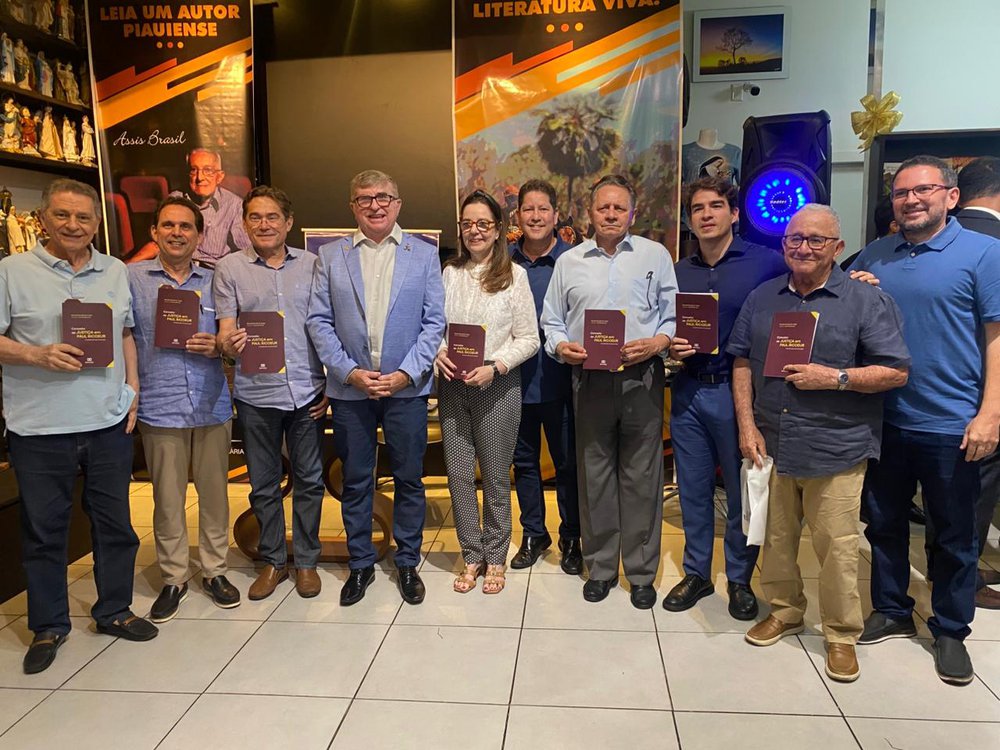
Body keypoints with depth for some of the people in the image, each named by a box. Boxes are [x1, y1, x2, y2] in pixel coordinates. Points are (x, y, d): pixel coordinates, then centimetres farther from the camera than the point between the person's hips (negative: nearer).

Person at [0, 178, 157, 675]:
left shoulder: (115, 272, 9)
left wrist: (132, 388, 6)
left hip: (109, 421, 3)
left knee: (114, 522, 12)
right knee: (43, 529, 9)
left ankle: (114, 611, 29)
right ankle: (48, 626, 27)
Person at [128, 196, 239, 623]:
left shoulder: (213, 282, 10)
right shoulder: (133, 278, 2)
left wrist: (218, 347, -8)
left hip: (212, 406, 2)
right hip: (159, 407, -2)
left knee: (214, 492, 9)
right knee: (167, 497, 7)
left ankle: (214, 570, 25)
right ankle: (173, 578, 23)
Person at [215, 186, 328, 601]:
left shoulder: (312, 264, 6)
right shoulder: (229, 267, 4)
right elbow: (226, 330, -1)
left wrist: (333, 383, 1)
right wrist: (228, 344, -26)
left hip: (307, 391, 0)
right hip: (255, 393, 0)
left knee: (309, 479, 8)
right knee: (263, 484, 11)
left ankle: (306, 560, 25)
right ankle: (273, 561, 28)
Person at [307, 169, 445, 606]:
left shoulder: (424, 255, 5)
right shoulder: (330, 256, 6)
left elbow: (434, 322, 0)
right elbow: (319, 322, 1)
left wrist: (406, 373, -11)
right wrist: (350, 372, -10)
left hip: (407, 387, 0)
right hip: (350, 388, 1)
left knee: (409, 479, 9)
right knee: (355, 480, 10)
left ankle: (407, 563, 26)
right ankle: (360, 564, 27)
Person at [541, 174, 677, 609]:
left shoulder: (655, 255, 7)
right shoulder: (569, 262, 11)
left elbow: (674, 316, 6)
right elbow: (552, 321, 13)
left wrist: (657, 342, -12)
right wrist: (561, 346, -6)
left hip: (641, 379, -1)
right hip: (589, 379, 2)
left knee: (641, 477, 4)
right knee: (594, 476, 8)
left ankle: (641, 573, 19)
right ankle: (600, 568, 24)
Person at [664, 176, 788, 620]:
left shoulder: (765, 262, -4)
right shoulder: (678, 273, 10)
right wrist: (671, 348, -6)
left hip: (738, 391, -4)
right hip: (689, 391, 4)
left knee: (741, 490, 9)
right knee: (693, 489, 12)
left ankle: (740, 580, 28)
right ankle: (696, 573, 29)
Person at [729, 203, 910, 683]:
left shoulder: (867, 301, -2)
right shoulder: (762, 298, 10)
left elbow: (896, 372, -3)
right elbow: (741, 363, 10)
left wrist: (834, 377, -16)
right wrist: (746, 425, 2)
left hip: (835, 450, -3)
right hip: (770, 446, 4)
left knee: (836, 547, 3)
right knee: (775, 539, 15)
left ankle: (841, 635, 22)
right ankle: (784, 611, 35)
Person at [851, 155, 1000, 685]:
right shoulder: (873, 256, 8)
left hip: (951, 426, -4)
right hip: (883, 420, 4)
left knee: (952, 538, 11)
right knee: (884, 523, 16)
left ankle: (951, 631, 29)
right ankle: (891, 612, 34)